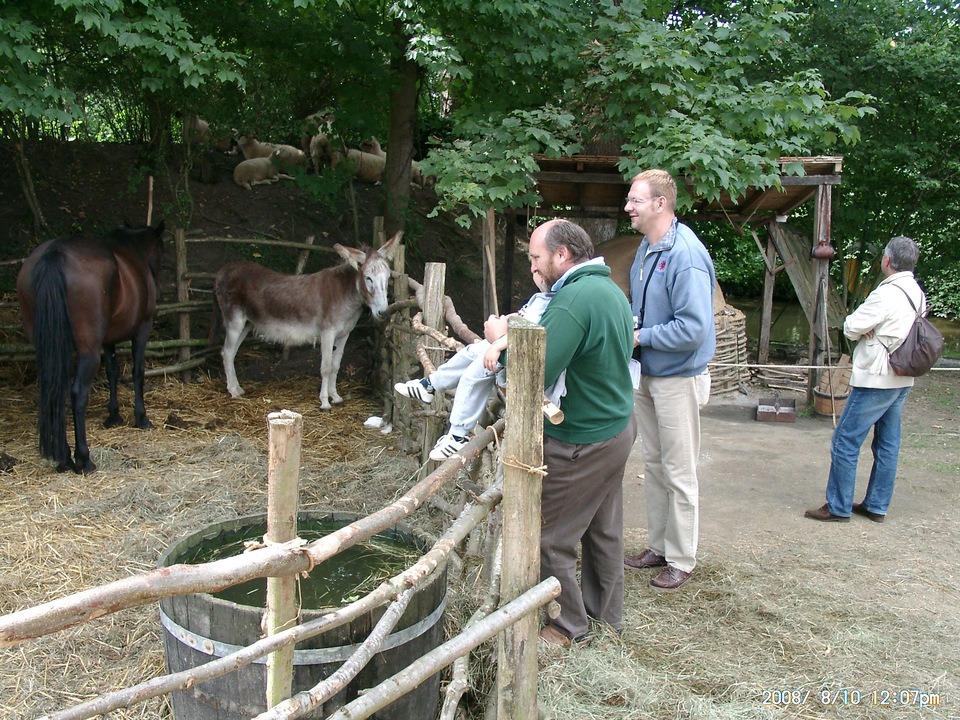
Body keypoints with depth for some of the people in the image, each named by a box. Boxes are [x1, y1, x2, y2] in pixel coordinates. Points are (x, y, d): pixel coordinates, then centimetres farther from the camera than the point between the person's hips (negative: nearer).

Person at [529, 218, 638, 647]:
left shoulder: (573, 299, -24)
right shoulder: (611, 289, 8)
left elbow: (536, 376, -30)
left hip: (580, 444, -10)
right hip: (618, 429, 10)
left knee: (552, 539, 6)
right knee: (604, 531, 21)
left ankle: (571, 629, 20)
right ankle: (607, 616, 36)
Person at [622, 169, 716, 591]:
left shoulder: (686, 254, -22)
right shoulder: (646, 248, 7)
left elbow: (693, 328, -28)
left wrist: (639, 337, -20)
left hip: (678, 378, -9)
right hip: (648, 374, 9)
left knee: (679, 473, 4)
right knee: (653, 466, 18)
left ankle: (681, 560, 19)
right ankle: (658, 546, 32)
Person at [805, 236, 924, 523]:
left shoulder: (886, 294, -19)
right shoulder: (919, 294, 8)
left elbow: (851, 328, -14)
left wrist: (862, 324, 4)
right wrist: (874, 328, -6)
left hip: (875, 381, -9)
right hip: (902, 381, 9)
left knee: (845, 442, -2)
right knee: (888, 444, 13)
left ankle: (838, 507, 3)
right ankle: (877, 506, 22)